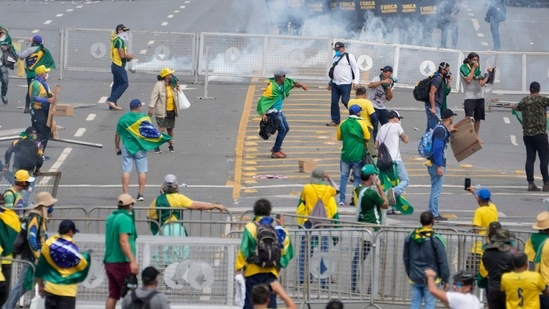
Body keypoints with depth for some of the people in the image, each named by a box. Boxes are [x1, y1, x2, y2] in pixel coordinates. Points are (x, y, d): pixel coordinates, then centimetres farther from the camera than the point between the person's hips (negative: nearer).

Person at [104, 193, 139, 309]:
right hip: (122, 262, -8)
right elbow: (123, 241, -25)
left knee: (113, 295, 8)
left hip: (109, 261, 8)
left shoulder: (110, 217, 11)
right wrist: (132, 261, -30)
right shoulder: (125, 219, -15)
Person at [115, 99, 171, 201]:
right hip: (139, 147, -1)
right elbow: (151, 131, -10)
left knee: (126, 171, 3)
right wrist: (161, 137, 1)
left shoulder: (123, 119, 1)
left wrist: (117, 147, 14)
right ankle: (141, 194, 4)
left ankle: (125, 194, -1)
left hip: (126, 147, 1)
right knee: (142, 171, 6)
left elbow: (117, 134, 4)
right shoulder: (144, 118, -6)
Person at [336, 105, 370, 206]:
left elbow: (339, 137, 12)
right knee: (358, 177, 8)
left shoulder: (343, 124, 1)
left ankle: (342, 200, 5)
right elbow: (367, 138, -2)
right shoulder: (361, 123, -8)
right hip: (358, 156, -2)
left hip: (346, 155, 2)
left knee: (344, 177, 9)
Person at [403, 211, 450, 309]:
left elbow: (406, 259, 12)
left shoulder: (410, 238, 2)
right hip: (431, 279, -4)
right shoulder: (436, 240, -13)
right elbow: (443, 262, -10)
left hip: (415, 279, 4)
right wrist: (446, 280, -1)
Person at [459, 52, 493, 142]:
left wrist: (488, 74, 2)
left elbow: (481, 83, 9)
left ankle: (477, 137, 18)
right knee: (469, 117, -15)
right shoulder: (463, 67, -3)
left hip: (479, 96, 6)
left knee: (478, 118, 10)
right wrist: (473, 68, -12)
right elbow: (468, 80, -16)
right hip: (469, 96, -6)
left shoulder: (477, 68, 13)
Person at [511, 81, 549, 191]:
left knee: (530, 158, 7)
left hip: (527, 134, 5)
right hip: (539, 133, -5)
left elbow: (518, 107, 31)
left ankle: (530, 183, 5)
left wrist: (513, 106, 55)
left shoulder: (524, 100, 10)